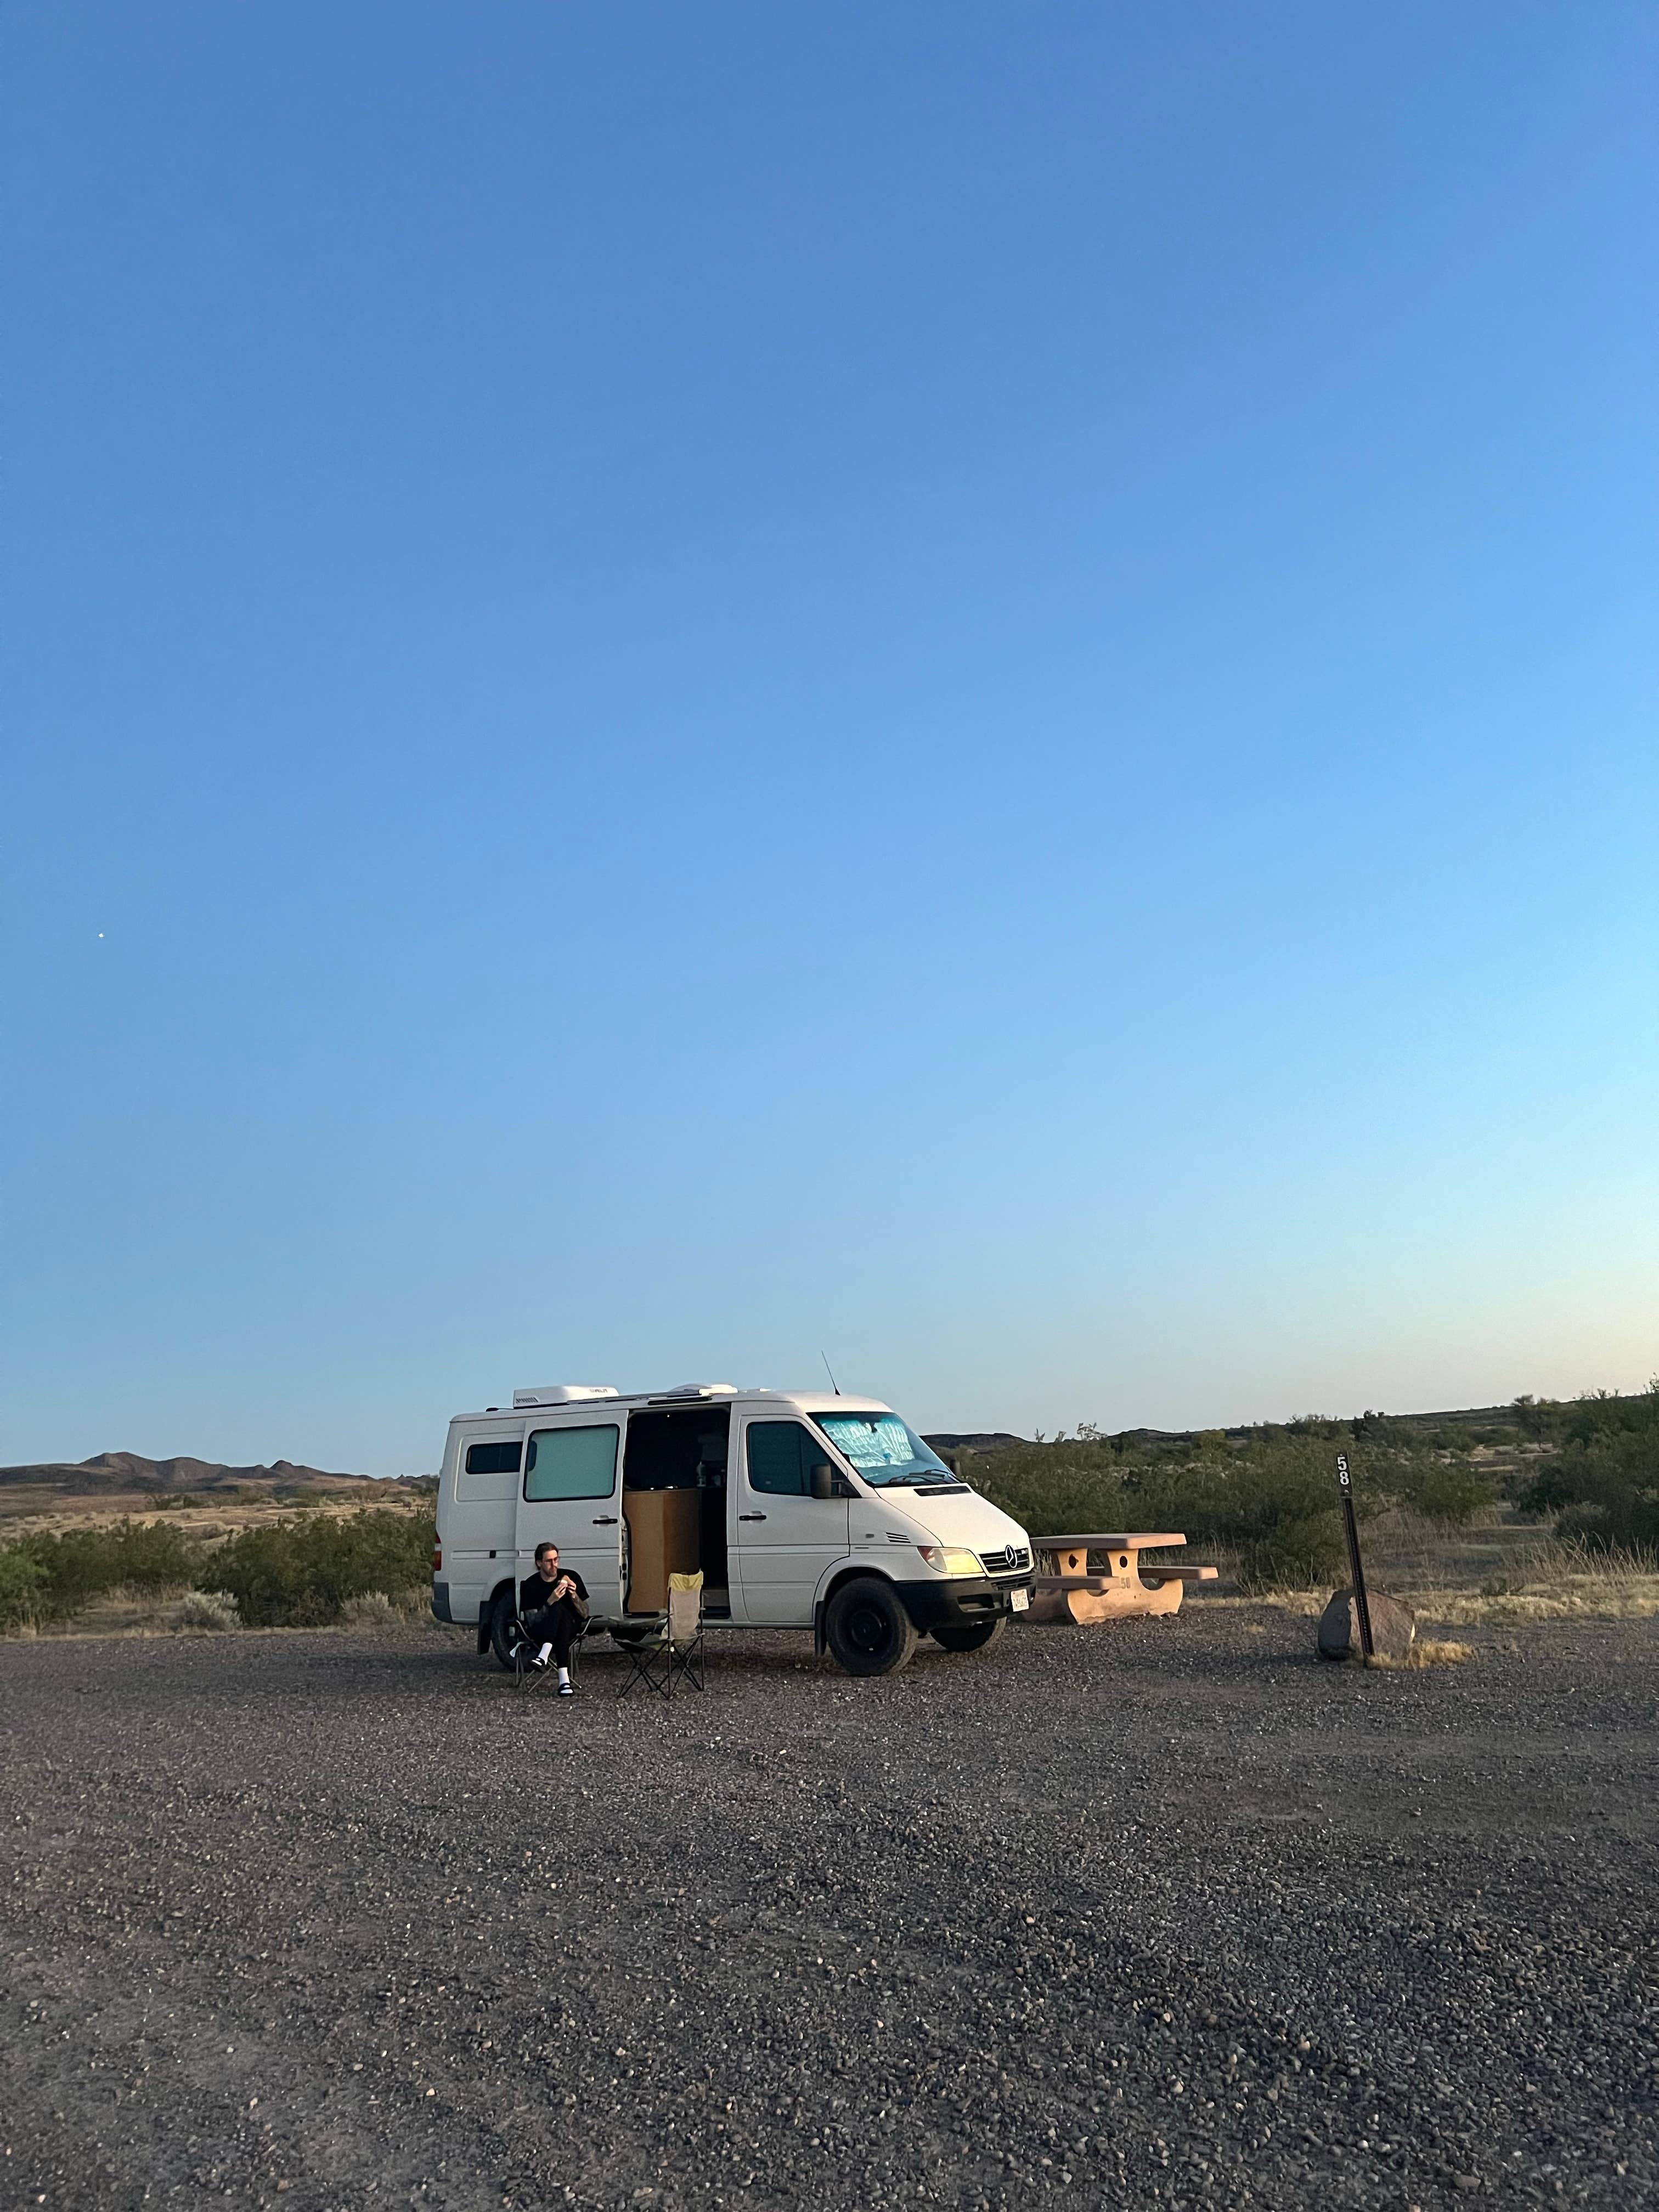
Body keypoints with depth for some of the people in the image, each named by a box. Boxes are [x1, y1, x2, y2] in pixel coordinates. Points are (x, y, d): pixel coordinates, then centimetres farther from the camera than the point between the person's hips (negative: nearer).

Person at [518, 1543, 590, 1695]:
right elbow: (531, 1621, -11)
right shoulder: (529, 1585, -3)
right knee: (559, 1607, -35)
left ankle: (543, 1658, -50)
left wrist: (574, 1595, -16)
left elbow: (585, 1615, 3)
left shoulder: (572, 1577, 1)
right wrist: (551, 1601, -25)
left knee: (559, 1608, -33)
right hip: (540, 1634, -1)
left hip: (570, 1630, 1)